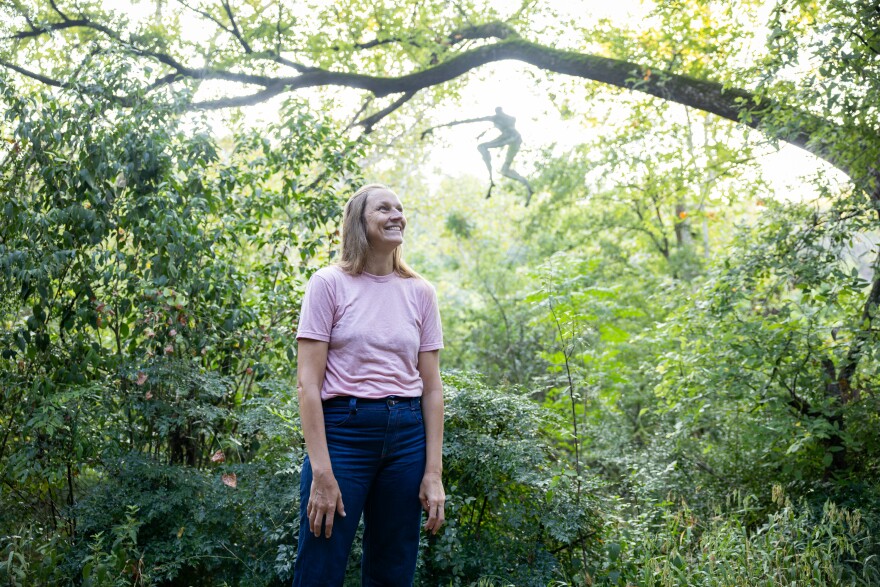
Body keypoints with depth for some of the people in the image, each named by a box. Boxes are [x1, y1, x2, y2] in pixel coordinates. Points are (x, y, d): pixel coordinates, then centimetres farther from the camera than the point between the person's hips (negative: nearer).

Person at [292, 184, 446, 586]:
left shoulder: (420, 293, 8)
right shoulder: (329, 284, -3)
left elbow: (432, 387, 7)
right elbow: (308, 382, -7)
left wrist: (433, 472, 1)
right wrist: (321, 472, -13)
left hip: (407, 435, 4)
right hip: (343, 430, -3)